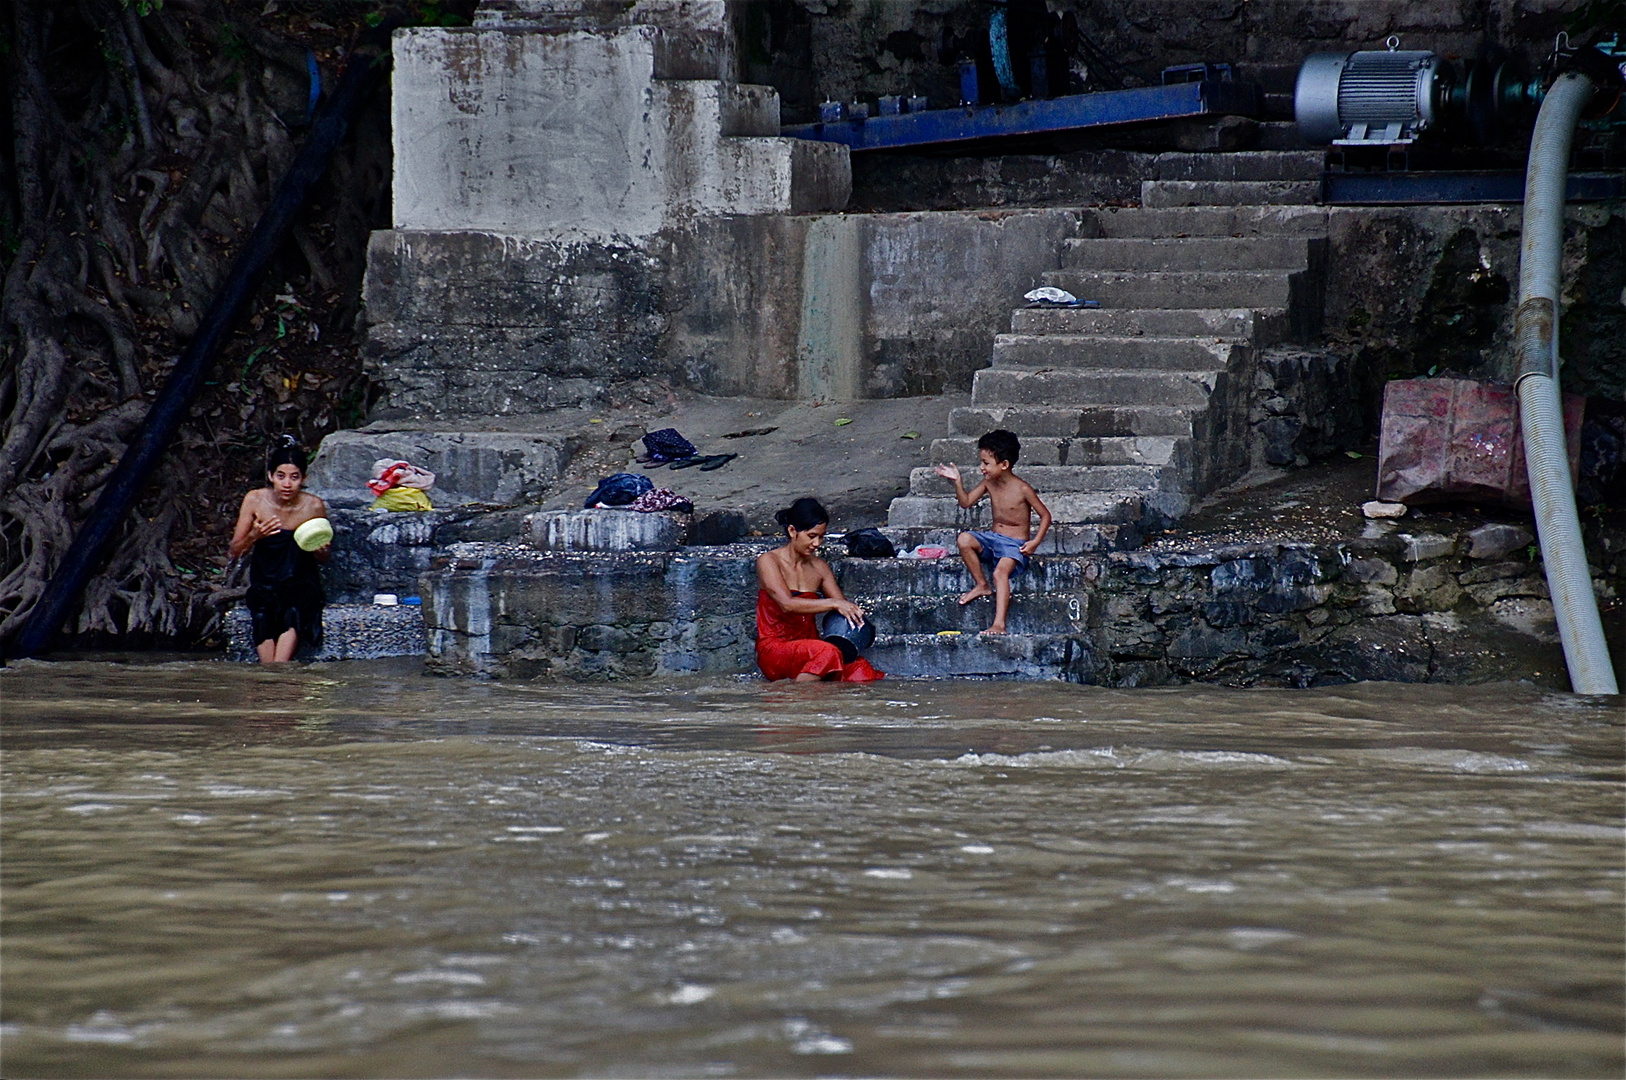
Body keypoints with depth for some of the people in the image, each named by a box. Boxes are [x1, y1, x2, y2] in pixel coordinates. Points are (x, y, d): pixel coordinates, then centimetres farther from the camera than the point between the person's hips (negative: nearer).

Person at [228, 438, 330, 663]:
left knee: (293, 613, -28)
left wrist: (320, 550, -15)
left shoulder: (314, 507, -6)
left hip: (302, 584, -1)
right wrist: (254, 536, -19)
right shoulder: (255, 500, -5)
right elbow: (235, 552, 0)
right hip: (264, 583, 1)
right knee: (263, 615, -24)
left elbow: (325, 558, 7)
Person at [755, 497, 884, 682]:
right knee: (827, 652, -37)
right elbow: (787, 604, -20)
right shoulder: (769, 561, -5)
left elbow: (842, 607, 11)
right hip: (774, 650, -5)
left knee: (859, 667, -27)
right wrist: (834, 604, -29)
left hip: (808, 644, 5)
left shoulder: (819, 567, 13)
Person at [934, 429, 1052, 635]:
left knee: (1001, 571, -33)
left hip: (1015, 544, -6)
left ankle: (999, 624, -40)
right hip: (993, 538, 6)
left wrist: (1035, 542, -18)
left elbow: (1045, 515, -6)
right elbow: (966, 502, 9)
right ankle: (981, 585, -7)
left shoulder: (1022, 489, -13)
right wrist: (957, 481, -7)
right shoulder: (989, 483, 4)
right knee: (965, 539, -23)